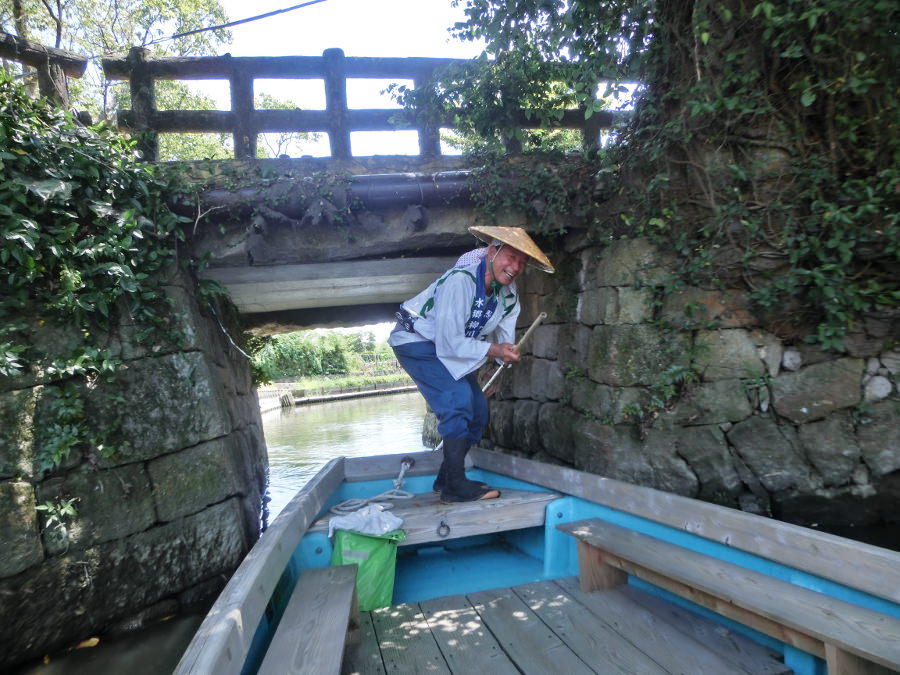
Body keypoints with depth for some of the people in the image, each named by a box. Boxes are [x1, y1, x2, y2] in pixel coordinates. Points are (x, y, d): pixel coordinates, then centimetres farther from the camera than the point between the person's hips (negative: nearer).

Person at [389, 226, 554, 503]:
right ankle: (455, 486, -11)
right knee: (458, 400, -24)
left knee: (478, 410, 5)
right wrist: (493, 350, -29)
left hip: (451, 347, 9)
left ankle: (445, 479, 21)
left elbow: (504, 337, -2)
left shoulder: (509, 293, -6)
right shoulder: (460, 281, -30)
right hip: (416, 340, -8)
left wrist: (507, 353, -22)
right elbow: (449, 343, -31)